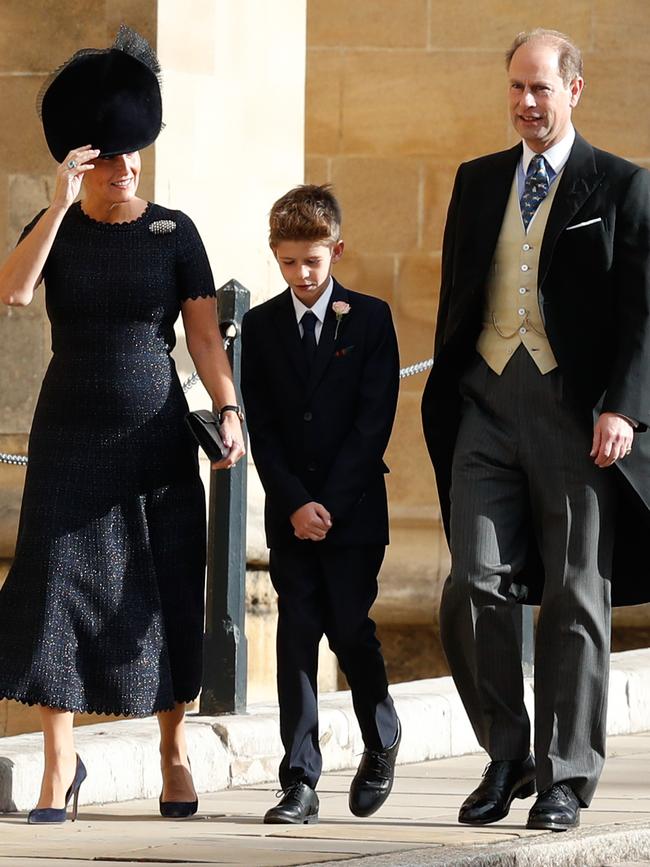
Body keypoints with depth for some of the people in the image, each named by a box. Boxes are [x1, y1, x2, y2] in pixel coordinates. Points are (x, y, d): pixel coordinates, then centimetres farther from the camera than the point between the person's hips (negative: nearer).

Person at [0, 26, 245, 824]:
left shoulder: (173, 232, 2)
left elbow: (204, 334, 0)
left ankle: (173, 754, 16)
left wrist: (229, 412, -14)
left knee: (165, 591, 3)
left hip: (156, 435, 0)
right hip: (71, 434, 0)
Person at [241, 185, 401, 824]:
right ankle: (299, 782, -5)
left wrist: (329, 502, -12)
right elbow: (261, 429, 2)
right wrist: (294, 504, -10)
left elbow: (374, 419, -6)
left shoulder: (370, 320, 0)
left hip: (353, 507, -2)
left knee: (350, 628, -2)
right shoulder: (261, 327, 6)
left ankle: (381, 742, 25)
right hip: (289, 511, 2)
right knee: (297, 634, -3)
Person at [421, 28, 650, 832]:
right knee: (473, 584, -6)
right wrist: (446, 401, 12)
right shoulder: (478, 183, 14)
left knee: (576, 599, 1)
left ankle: (564, 779, 8)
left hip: (577, 413, -3)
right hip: (488, 405, 3)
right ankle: (506, 756, 10)